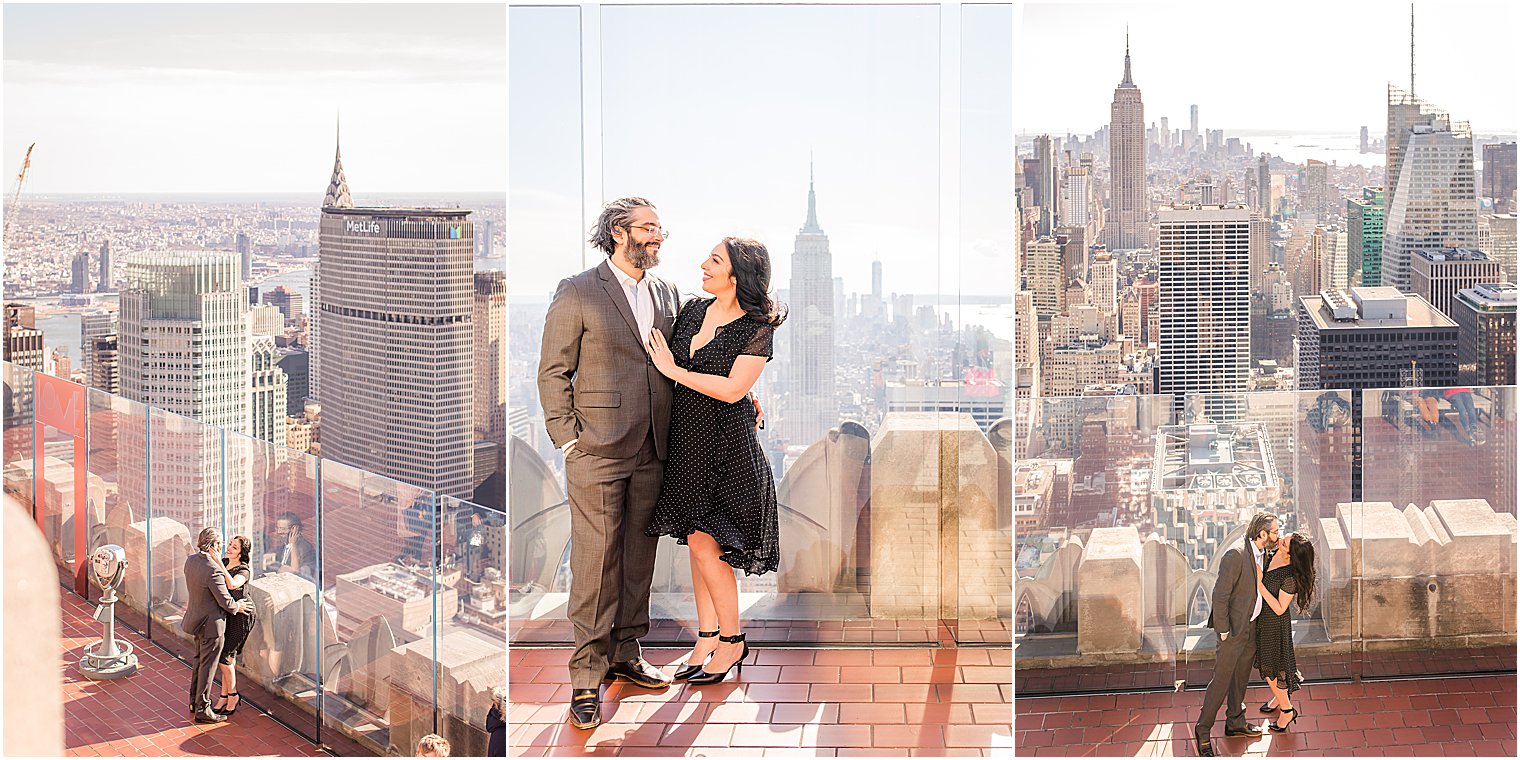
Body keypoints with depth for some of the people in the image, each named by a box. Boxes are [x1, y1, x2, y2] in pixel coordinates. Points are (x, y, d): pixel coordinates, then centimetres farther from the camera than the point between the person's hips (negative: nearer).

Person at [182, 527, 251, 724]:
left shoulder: (190, 560, -2)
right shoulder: (213, 570, -28)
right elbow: (225, 601, -20)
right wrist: (237, 607, 0)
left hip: (195, 618, 9)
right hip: (211, 624, -9)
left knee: (199, 661, 24)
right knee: (208, 666, 3)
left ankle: (195, 701, 36)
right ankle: (202, 710, 11)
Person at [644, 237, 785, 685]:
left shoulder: (757, 328, -12)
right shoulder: (694, 310, 7)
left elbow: (732, 389, -19)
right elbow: (669, 361, 18)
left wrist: (674, 371, -14)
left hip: (724, 441, -7)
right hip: (686, 435, 7)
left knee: (703, 540, -6)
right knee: (696, 539, 11)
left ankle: (732, 641, 9)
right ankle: (706, 639, 20)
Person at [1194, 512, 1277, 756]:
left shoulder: (1262, 555, 4)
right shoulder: (1235, 555, -23)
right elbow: (1220, 594, -21)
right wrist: (1223, 630, -18)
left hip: (1251, 627, 8)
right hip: (1234, 628, -8)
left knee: (1241, 677, 20)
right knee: (1221, 680, -2)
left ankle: (1235, 722, 35)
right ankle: (1203, 731, 7)